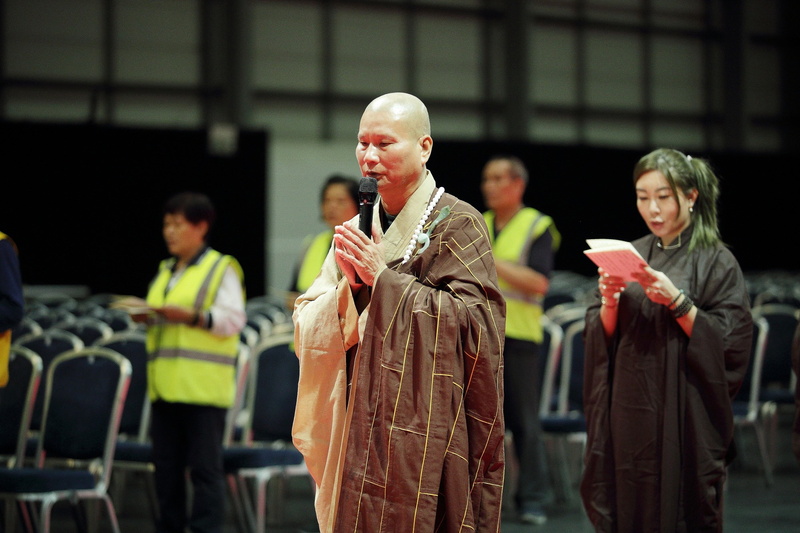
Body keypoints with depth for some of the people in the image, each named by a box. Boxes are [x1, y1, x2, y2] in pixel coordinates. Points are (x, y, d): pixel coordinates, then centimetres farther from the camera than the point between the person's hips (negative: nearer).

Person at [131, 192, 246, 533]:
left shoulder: (222, 269, -2)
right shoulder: (165, 271, 20)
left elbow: (233, 319, -11)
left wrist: (192, 316, -23)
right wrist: (146, 318, 5)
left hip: (203, 386, -7)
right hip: (165, 385, 7)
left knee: (204, 466, -4)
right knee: (166, 465, 10)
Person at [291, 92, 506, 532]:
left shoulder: (457, 224, -6)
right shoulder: (355, 232, 13)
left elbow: (473, 323, -16)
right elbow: (307, 329, 9)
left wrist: (384, 279, -16)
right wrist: (349, 285, -10)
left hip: (423, 434, -5)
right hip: (358, 428, 6)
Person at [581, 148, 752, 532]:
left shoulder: (716, 261, -3)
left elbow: (730, 345, -10)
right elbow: (601, 337, 9)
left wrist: (677, 302, -19)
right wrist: (609, 303, -11)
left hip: (684, 413, -4)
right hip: (628, 411, 4)